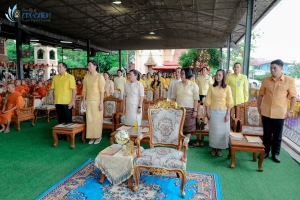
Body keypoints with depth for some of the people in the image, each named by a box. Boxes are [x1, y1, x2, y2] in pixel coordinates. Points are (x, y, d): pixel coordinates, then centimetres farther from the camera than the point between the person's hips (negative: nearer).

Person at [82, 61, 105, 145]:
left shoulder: (100, 76, -10)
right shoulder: (86, 77, 6)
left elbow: (102, 91, -12)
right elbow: (84, 90, 10)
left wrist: (101, 103, -15)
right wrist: (84, 101, 6)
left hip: (97, 101, -5)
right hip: (89, 101, 5)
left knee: (97, 119, 4)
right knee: (90, 119, 8)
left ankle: (98, 136, 18)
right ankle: (92, 137, 20)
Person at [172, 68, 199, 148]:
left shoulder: (194, 85, -2)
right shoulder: (177, 84, 6)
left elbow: (196, 99, -5)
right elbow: (173, 97, 7)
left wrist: (195, 110, -9)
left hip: (189, 109, -2)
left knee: (188, 126, 5)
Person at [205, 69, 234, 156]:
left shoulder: (227, 87, -2)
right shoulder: (212, 87, 0)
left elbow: (229, 102, -2)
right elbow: (208, 100, 0)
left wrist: (228, 114, -7)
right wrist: (207, 111, -5)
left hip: (223, 112, 0)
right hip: (213, 111, 1)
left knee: (222, 130, 6)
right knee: (213, 130, 8)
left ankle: (219, 148, 20)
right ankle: (213, 147, 21)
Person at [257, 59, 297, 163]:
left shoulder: (289, 80, -7)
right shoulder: (265, 80, 0)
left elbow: (293, 96, -1)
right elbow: (261, 94, 9)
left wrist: (290, 111, -3)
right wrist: (258, 107, 8)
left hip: (280, 113, -1)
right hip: (266, 112, 2)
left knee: (277, 135, 10)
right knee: (266, 134, 12)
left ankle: (275, 154, 25)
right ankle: (265, 151, 27)